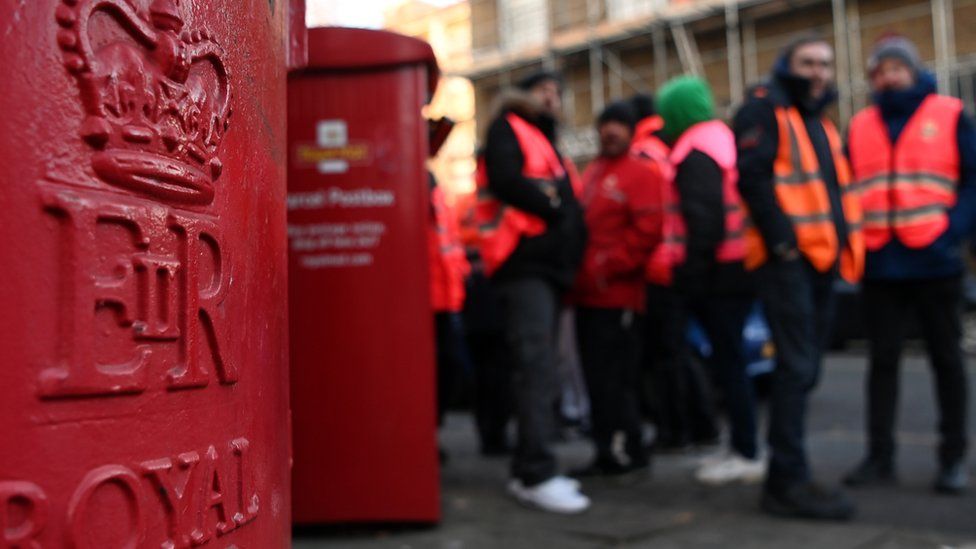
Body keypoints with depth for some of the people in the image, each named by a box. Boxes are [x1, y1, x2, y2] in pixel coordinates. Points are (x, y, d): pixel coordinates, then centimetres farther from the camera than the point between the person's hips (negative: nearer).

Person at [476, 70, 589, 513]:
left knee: (540, 370, 7)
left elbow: (566, 202, 24)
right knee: (536, 366, -17)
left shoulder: (548, 142, 29)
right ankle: (537, 475, -18)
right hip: (523, 264, -9)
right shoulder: (508, 129, 4)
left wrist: (574, 236, 6)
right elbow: (506, 180, -15)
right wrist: (552, 204, -6)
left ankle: (528, 469, 12)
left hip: (550, 266, 9)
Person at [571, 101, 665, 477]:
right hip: (587, 294, 8)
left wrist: (610, 266, -14)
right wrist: (579, 272, 11)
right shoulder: (591, 174, 20)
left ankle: (631, 451, 5)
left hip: (617, 295, -8)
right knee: (596, 378, 11)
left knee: (615, 379, -6)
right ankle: (606, 453, 20)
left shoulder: (642, 173, -4)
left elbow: (647, 230, -15)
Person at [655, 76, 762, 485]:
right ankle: (743, 449, 20)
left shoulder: (694, 152, -11)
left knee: (727, 360, -5)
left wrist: (693, 271, -19)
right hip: (737, 267, 10)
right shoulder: (722, 139, 19)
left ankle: (746, 455, 0)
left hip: (718, 272, -10)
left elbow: (704, 218, -20)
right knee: (730, 359, 13)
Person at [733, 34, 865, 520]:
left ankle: (787, 473, 19)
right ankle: (788, 482, -10)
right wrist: (781, 238, -19)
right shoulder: (765, 109, -1)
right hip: (786, 257, -9)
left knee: (805, 368, 10)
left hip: (822, 258, 9)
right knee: (796, 367, -13)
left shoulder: (821, 122, 25)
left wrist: (846, 243, 12)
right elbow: (753, 177, -13)